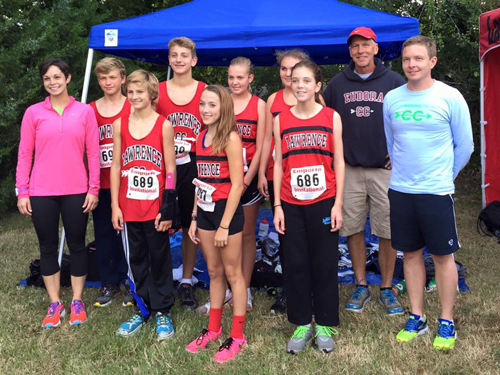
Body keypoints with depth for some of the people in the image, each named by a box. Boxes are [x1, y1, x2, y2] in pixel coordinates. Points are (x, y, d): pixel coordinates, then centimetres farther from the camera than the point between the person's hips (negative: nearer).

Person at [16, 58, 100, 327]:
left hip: (76, 192, 0)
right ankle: (55, 304, 21)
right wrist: (22, 191, -2)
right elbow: (24, 154, 3)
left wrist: (93, 188, -2)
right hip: (41, 193, 1)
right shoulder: (33, 113, 2)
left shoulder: (84, 111, 2)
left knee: (77, 245, 8)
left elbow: (93, 153, 2)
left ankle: (77, 302, 22)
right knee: (48, 247, 8)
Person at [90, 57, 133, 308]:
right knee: (104, 233, 10)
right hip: (101, 183, 3)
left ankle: (131, 284, 18)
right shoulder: (90, 111, 7)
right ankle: (109, 283, 24)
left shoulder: (133, 108, -1)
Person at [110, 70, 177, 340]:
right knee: (135, 260, 13)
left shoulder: (164, 125, -4)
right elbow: (116, 166, 5)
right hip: (128, 208, 3)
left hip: (155, 208, -3)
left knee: (160, 260, 9)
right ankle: (142, 309, 27)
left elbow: (170, 170, -4)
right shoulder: (120, 125, 4)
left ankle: (162, 311, 22)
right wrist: (115, 206, 1)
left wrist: (168, 208, -9)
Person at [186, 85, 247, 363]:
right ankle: (214, 328, 30)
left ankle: (238, 336, 16)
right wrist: (194, 218, 11)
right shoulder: (201, 138, 9)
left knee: (233, 273, 5)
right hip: (205, 211, 7)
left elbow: (237, 184, -16)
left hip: (227, 210, -7)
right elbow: (201, 182, 13)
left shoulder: (230, 138, -13)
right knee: (214, 272, 17)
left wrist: (224, 225, -17)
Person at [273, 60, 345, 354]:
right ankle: (302, 324, 22)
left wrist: (338, 203, -5)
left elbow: (338, 162, 1)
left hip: (323, 202, -1)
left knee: (325, 263, 6)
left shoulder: (332, 117, 1)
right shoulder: (280, 120, 5)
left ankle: (324, 325, 20)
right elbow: (278, 164, 6)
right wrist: (277, 205, 1)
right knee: (295, 264, 7)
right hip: (291, 204, 2)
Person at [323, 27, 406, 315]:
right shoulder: (338, 84, 8)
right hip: (350, 169, 2)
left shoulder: (394, 81, 2)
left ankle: (387, 289, 17)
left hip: (385, 169, -2)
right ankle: (361, 287, 22)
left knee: (388, 231, 2)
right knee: (353, 229, 7)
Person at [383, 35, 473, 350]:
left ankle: (447, 323, 19)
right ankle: (417, 318, 25)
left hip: (437, 192, -3)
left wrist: (443, 176, 6)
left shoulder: (450, 97, -6)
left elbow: (465, 146, 1)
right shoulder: (392, 99, 3)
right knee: (411, 253, 11)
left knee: (443, 255, 5)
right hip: (400, 190, 3)